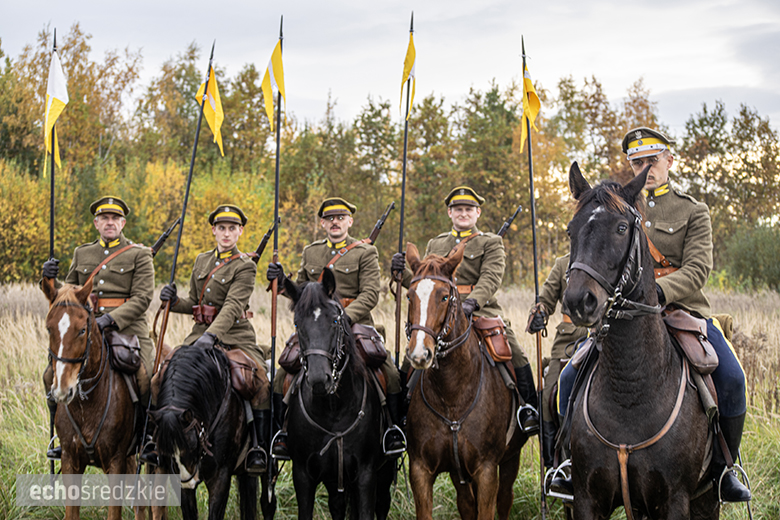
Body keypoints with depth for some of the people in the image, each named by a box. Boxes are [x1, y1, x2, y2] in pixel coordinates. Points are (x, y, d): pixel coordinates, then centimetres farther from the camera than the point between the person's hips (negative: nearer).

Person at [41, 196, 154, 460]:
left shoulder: (139, 255, 3)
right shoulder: (81, 254, 17)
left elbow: (142, 297, -7)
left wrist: (110, 319, -20)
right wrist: (51, 280, 0)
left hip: (127, 329, -4)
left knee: (147, 378, -23)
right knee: (53, 375, -8)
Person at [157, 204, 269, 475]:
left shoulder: (245, 267, -5)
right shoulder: (202, 260, 13)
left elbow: (233, 306, -20)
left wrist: (212, 335, -35)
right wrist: (174, 300, -3)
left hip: (234, 334, -5)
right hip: (201, 332, 5)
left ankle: (258, 449, -15)